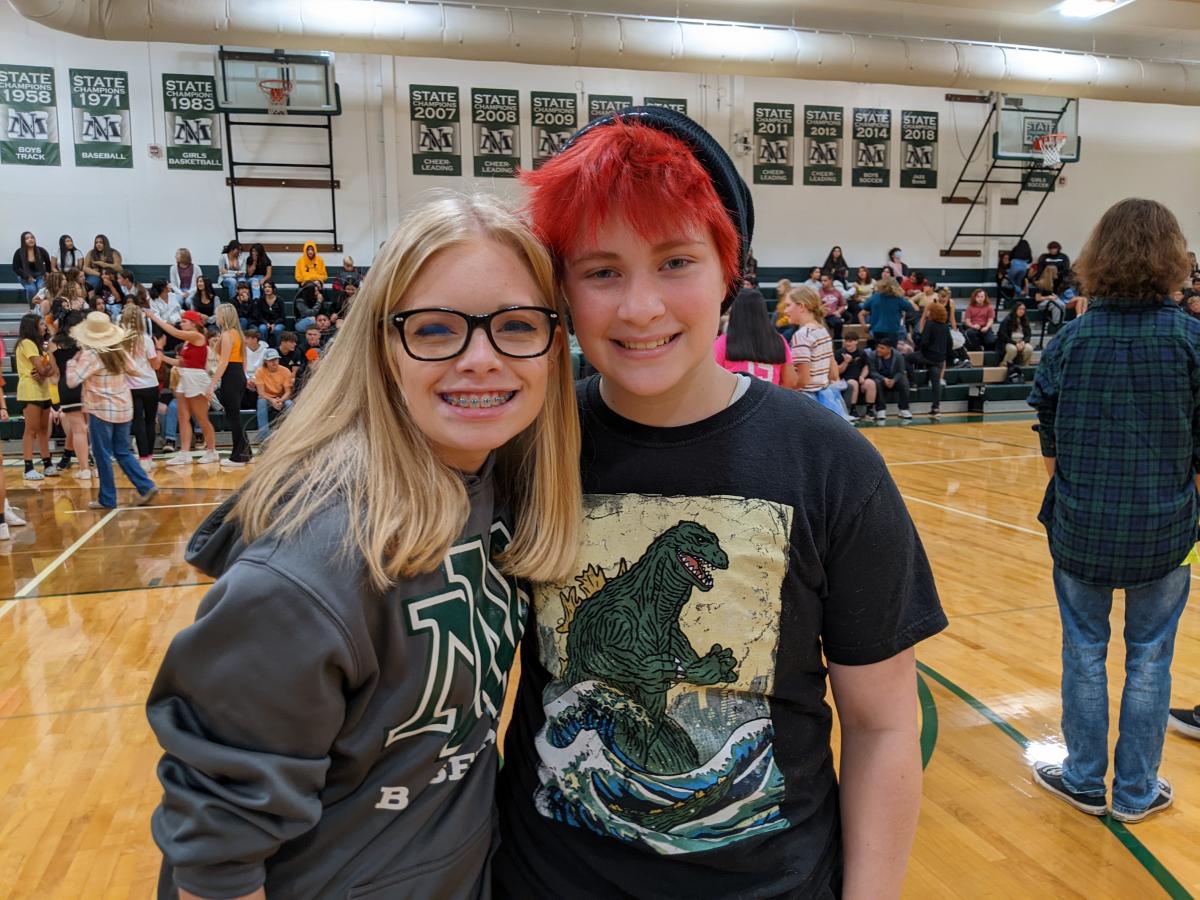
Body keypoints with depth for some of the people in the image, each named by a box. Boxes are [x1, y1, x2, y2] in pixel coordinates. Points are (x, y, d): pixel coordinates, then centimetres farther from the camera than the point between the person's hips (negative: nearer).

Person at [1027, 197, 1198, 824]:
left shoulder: (1069, 343, -6)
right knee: (1149, 659, 14)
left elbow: (1050, 449, -1)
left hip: (1081, 529, 1)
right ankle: (1136, 792, 27)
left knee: (1084, 652, 14)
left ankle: (1084, 782, 28)